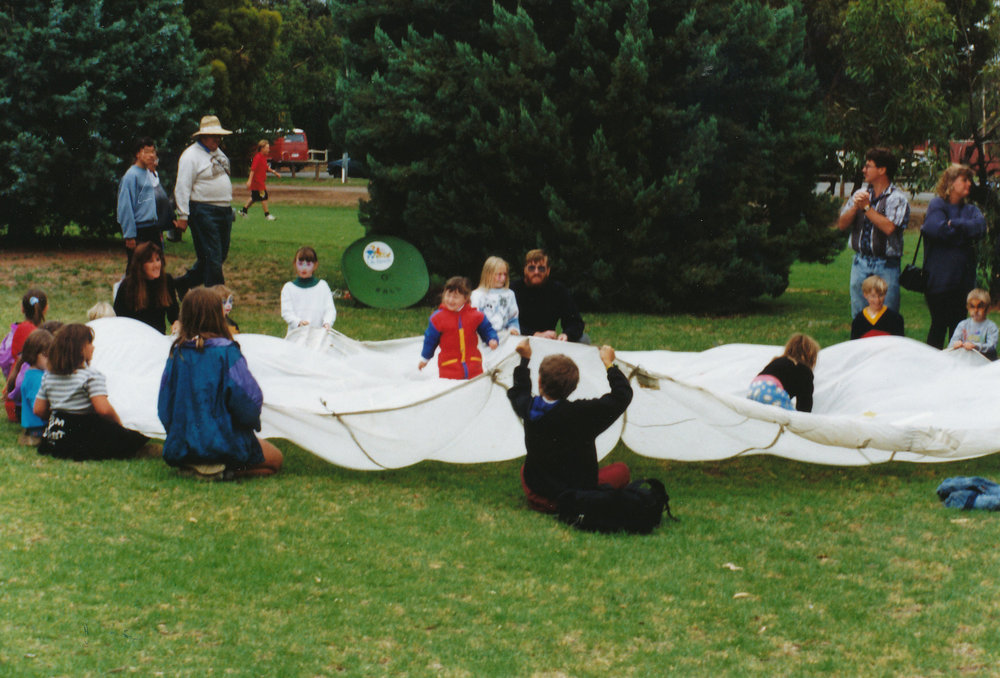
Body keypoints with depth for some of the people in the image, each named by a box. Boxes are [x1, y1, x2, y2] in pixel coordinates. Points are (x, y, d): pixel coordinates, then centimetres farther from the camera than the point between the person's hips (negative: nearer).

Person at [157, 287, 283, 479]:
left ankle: (192, 467, 4)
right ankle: (227, 471, -8)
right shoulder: (226, 351, -16)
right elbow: (249, 398, -15)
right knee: (275, 459, 18)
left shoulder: (177, 352, -1)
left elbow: (164, 405, 5)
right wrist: (252, 421, 7)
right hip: (225, 443, -6)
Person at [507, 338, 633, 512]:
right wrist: (610, 364, 4)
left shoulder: (527, 408, -12)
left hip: (535, 493, 5)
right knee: (621, 470, 18)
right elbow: (622, 396, -10)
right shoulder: (583, 413, -26)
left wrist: (525, 359, 25)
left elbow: (517, 392, 16)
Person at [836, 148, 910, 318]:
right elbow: (842, 224, 8)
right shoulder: (860, 194, 13)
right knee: (858, 316, 7)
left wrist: (867, 207, -12)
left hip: (885, 265, -5)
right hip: (860, 263, 5)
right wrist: (855, 206, -9)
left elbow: (889, 227, -19)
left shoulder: (897, 198, -4)